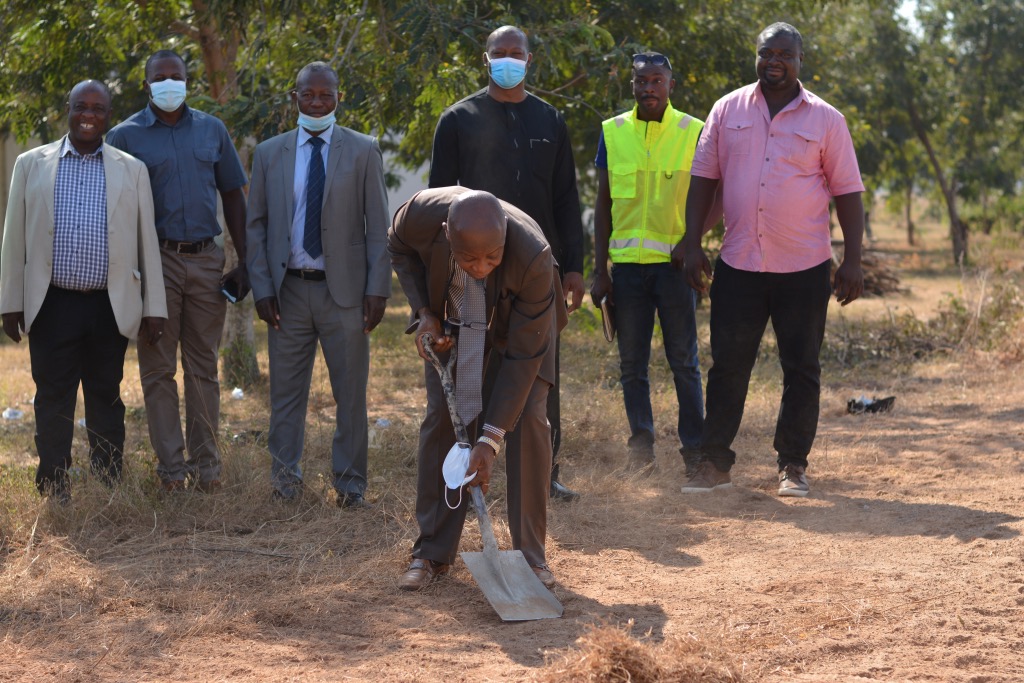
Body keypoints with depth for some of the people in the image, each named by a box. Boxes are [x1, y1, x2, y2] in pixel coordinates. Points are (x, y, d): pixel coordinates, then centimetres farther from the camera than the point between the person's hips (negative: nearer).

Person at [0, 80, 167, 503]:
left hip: (111, 307, 1)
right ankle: (54, 496, 8)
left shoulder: (131, 170, 7)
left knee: (106, 402, 7)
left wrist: (154, 309, 3)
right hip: (52, 305, 0)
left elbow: (147, 242, 7)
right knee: (53, 404, 2)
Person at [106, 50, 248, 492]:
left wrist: (244, 263, 6)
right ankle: (171, 467, 8)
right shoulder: (126, 136, 1)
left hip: (206, 260, 2)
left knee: (203, 367, 6)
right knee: (158, 368, 2)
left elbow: (233, 195, 12)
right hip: (156, 260, -2)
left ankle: (206, 464, 12)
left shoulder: (212, 130, 9)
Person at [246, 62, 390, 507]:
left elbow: (378, 226, 1)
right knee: (286, 392, 6)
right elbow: (255, 225, 8)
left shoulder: (363, 151, 2)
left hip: (344, 288, -1)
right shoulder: (269, 154, 7)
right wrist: (261, 289, 0)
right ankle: (285, 479, 17)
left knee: (351, 393, 4)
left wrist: (378, 288, -7)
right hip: (288, 290, 1)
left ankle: (350, 485, 14)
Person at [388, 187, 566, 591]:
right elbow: (399, 248, -6)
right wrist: (423, 312, -18)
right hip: (452, 319, 2)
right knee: (441, 418, -4)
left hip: (519, 321, -2)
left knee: (527, 420, -14)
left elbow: (522, 356, -33)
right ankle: (432, 554, 4)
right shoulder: (422, 213, -35)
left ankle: (531, 555, -3)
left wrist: (489, 440, -33)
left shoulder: (533, 257, -42)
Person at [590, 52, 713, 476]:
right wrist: (600, 270, 4)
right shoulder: (612, 133, 6)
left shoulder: (693, 133, 0)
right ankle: (641, 450, 10)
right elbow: (603, 203, 8)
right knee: (632, 363, 4)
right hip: (626, 263, 2)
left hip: (674, 262, -2)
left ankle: (694, 449, 8)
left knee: (684, 361, 1)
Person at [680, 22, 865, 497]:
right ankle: (714, 462, 12)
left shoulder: (825, 120, 1)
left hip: (804, 268, -1)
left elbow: (847, 192, 2)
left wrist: (852, 261, -4)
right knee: (727, 367, 4)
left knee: (801, 370, 4)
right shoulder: (728, 110, 5)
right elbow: (703, 178, 7)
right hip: (738, 264, 1)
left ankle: (793, 465, 15)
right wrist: (692, 244, 1)